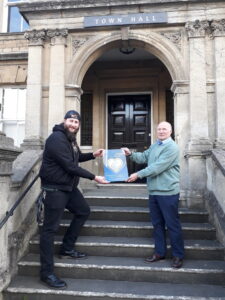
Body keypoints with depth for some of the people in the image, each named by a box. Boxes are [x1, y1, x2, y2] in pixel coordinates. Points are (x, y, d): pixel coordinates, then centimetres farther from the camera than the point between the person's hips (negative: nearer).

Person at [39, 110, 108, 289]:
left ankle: (67, 249, 30)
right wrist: (94, 177, -20)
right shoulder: (57, 138, -20)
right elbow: (70, 166, -24)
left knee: (83, 211, 20)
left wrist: (93, 155, 11)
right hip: (54, 188, -10)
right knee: (50, 228, -5)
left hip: (69, 186, 10)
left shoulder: (70, 138, 11)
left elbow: (76, 157, 26)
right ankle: (47, 273, 5)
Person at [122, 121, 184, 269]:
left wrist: (138, 175, -20)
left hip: (168, 192, -8)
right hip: (154, 191, 8)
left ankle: (178, 255, 16)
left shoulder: (172, 147, -13)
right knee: (157, 223, 15)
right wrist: (130, 154, -4)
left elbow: (158, 166, -21)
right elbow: (143, 157, 14)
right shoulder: (154, 145, 15)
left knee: (173, 224, 2)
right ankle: (159, 252, 28)